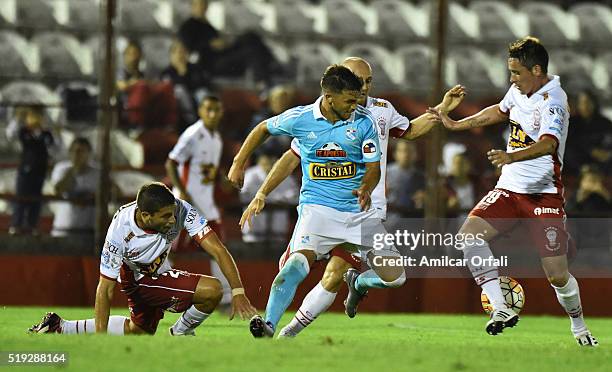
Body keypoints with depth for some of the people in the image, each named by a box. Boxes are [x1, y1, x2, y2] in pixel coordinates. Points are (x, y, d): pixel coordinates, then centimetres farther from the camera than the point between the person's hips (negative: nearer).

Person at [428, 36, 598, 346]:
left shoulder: (553, 100, -18)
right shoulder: (520, 90, 7)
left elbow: (549, 144, -36)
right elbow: (500, 111, 31)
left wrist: (512, 156, -52)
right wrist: (456, 125, 34)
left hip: (544, 194, -7)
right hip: (509, 188, 7)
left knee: (557, 274, -8)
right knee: (469, 234, -17)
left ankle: (579, 327, 20)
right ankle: (501, 309, -17)